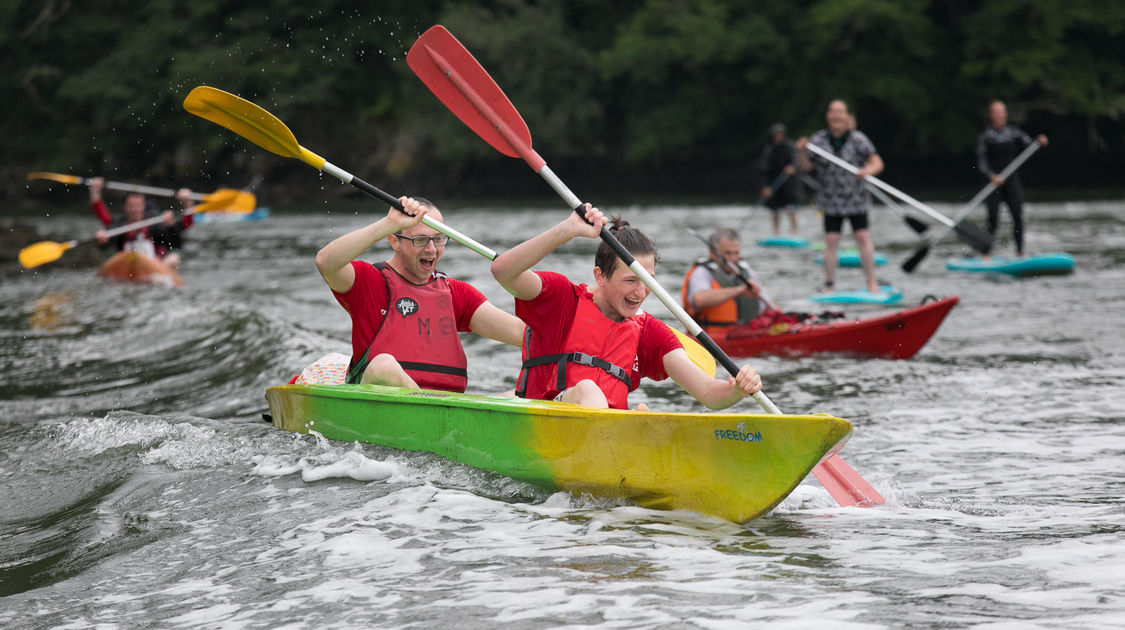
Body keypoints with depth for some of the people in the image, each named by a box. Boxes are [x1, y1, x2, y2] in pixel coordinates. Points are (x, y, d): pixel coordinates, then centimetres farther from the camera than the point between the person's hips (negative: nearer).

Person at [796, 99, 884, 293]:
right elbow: (805, 166, 3)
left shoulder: (858, 139, -7)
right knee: (831, 241, -3)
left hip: (856, 200, -1)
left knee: (863, 237, -4)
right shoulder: (818, 140, -2)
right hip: (831, 202, 1)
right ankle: (829, 285, 5)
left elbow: (877, 163, -8)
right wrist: (801, 152, -17)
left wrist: (868, 170, -30)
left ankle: (871, 282, 6)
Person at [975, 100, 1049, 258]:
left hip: (1012, 181, 2)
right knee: (993, 218, -7)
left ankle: (1020, 253, -1)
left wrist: (1038, 142, -25)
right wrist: (992, 176, -21)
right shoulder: (985, 136, 2)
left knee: (1018, 216, -6)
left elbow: (1027, 144, -4)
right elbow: (981, 163, -4)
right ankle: (987, 254, 0)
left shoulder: (1014, 132, 10)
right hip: (994, 182, -2)